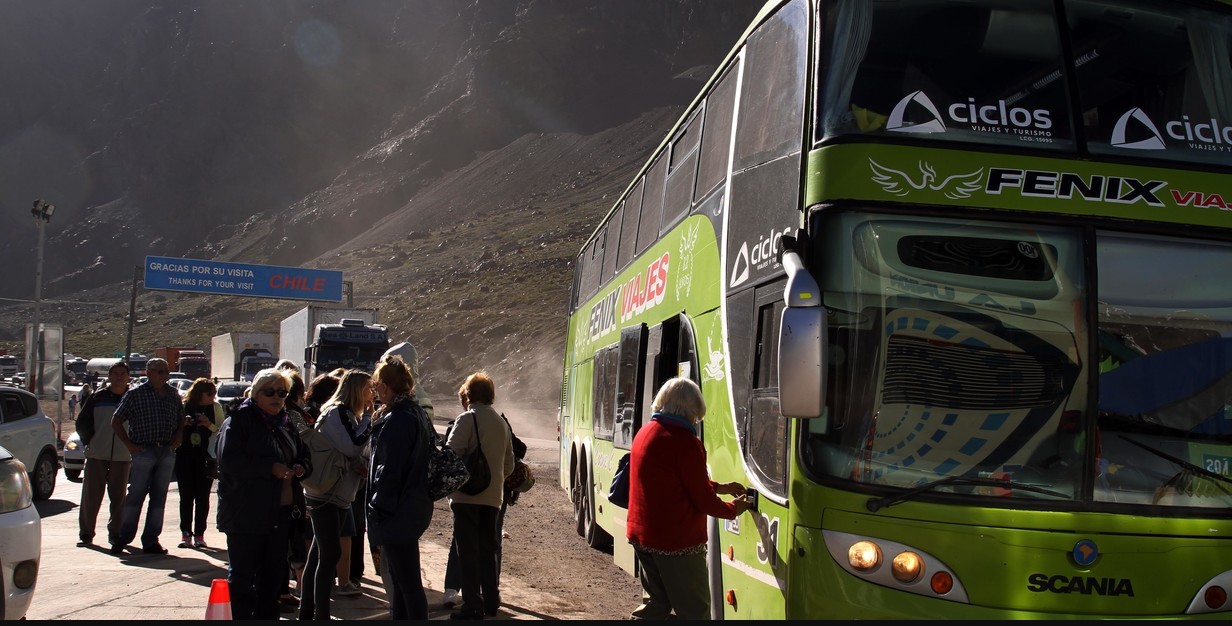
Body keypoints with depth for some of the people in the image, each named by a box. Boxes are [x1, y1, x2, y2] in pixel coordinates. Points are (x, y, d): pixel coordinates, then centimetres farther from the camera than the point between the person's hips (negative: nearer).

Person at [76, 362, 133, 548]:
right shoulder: (97, 397, 4)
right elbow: (82, 421, 8)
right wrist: (89, 441, 0)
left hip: (122, 456, 0)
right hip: (96, 455, 0)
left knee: (118, 497, 5)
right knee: (91, 495, 3)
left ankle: (115, 533, 14)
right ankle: (86, 533, 13)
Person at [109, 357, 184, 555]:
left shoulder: (173, 394, 12)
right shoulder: (135, 394, -2)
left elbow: (181, 420, 24)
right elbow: (116, 421, 1)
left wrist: (177, 439, 8)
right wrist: (129, 445, -4)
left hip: (167, 452, 4)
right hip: (144, 450, -4)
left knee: (159, 497, 6)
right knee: (136, 495, -2)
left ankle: (151, 540, 12)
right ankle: (124, 537, 9)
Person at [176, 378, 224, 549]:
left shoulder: (215, 407, 3)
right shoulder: (183, 406, 1)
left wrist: (210, 425, -16)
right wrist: (182, 424, -14)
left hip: (206, 458, 0)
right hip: (185, 456, 0)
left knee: (203, 497, 2)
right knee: (186, 496, 1)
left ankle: (199, 534, 8)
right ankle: (186, 533, 7)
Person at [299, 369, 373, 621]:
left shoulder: (351, 415, 15)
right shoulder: (336, 413, -14)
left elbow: (358, 452, 17)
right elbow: (352, 447, -25)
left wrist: (363, 464, -5)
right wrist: (368, 417, -16)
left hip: (340, 495, 9)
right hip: (325, 494, -9)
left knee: (319, 553, 13)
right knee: (330, 554, -10)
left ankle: (307, 610, 21)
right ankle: (321, 614, -7)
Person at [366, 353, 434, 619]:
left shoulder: (397, 419, -20)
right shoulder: (416, 412, 12)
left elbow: (390, 470, -22)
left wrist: (377, 509, -16)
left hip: (398, 514, -11)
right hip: (413, 506, 11)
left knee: (407, 582, -5)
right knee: (400, 579, 19)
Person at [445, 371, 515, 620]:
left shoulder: (467, 419, -10)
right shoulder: (501, 423, 11)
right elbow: (509, 463, 15)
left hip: (467, 496, -6)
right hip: (493, 496, 6)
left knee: (469, 552, -2)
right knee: (488, 550, 16)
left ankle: (472, 607, -2)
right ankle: (491, 602, 20)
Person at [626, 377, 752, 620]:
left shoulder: (645, 432, 8)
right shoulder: (685, 442, -20)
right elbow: (703, 500, -14)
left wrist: (720, 487, 20)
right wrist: (734, 509, 5)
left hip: (641, 534, 9)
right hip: (677, 541, -9)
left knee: (655, 605, 19)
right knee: (694, 612, 3)